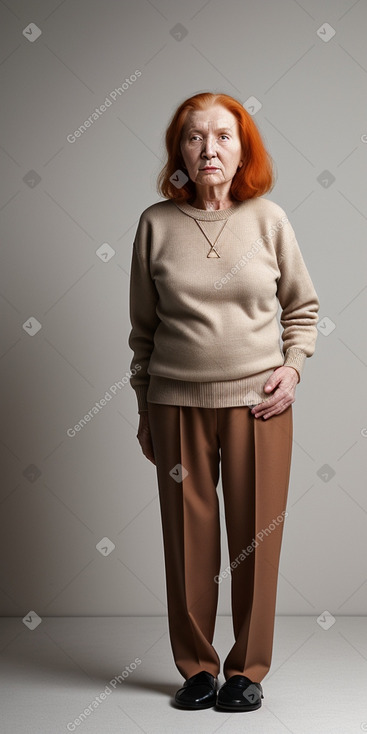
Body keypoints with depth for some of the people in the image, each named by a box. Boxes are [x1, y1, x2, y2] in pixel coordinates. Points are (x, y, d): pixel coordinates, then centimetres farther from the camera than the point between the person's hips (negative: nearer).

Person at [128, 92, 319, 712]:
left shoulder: (268, 219, 2)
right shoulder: (156, 223, 2)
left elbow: (303, 305, 13)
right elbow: (143, 326, 9)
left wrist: (293, 366, -2)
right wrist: (142, 409, 9)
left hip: (257, 402, 0)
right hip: (177, 404, 0)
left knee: (256, 538, 4)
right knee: (187, 539, 6)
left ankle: (247, 668, 22)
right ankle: (196, 667, 24)